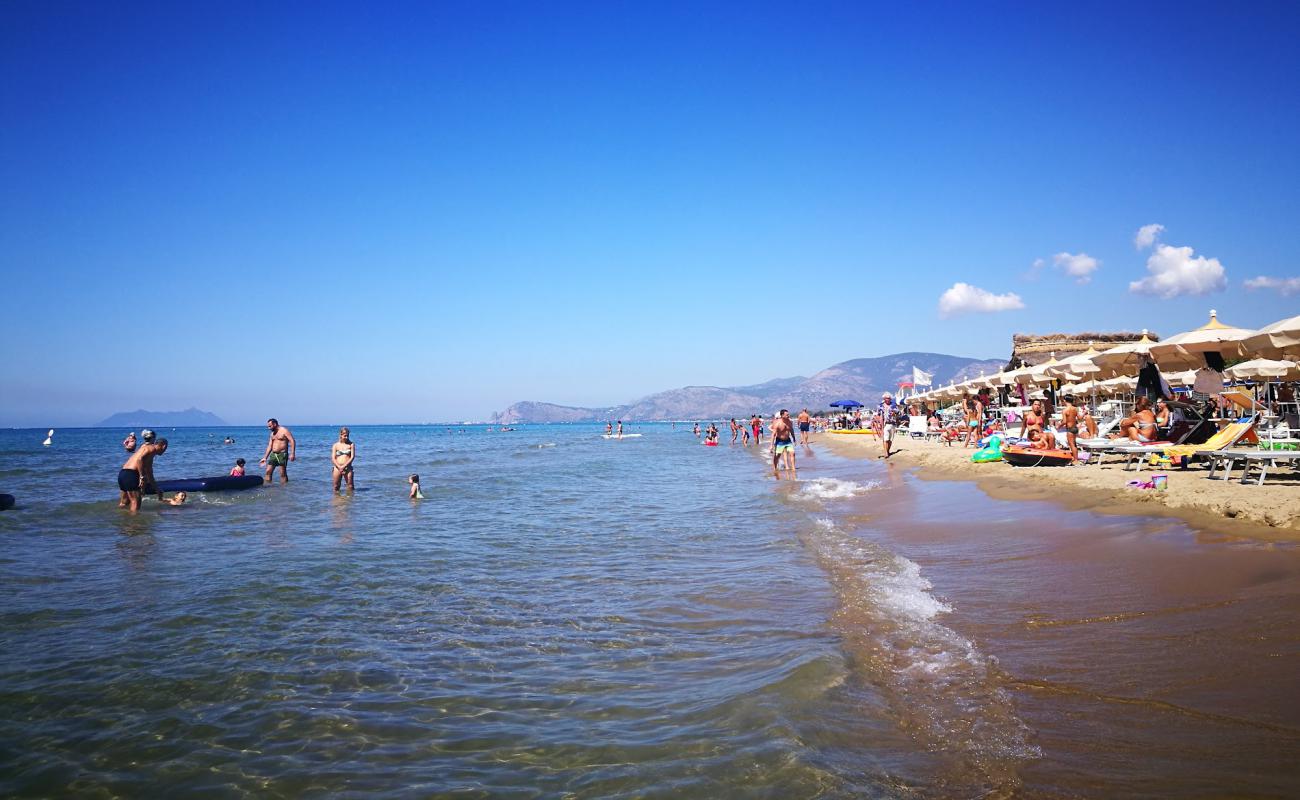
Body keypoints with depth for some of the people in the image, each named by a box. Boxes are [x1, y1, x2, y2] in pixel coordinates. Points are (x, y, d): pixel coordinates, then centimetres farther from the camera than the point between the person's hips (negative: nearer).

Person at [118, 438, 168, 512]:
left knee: (124, 502, 20)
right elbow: (139, 459, -22)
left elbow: (149, 475, 36)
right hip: (130, 474, -10)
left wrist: (158, 491, 41)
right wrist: (142, 477, -23)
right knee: (136, 502, -7)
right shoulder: (151, 448, -2)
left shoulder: (151, 456, 27)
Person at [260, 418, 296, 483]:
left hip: (282, 454, -7)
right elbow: (269, 446, 20)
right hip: (273, 454, 7)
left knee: (283, 473, -5)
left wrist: (292, 454, -22)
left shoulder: (284, 431, -6)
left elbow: (292, 441, -13)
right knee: (268, 471, -1)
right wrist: (265, 458, 15)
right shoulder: (272, 434, 17)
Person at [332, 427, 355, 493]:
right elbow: (333, 458, 1)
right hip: (337, 468, 1)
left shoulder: (351, 445, 5)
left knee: (351, 487, -3)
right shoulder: (336, 445, 7)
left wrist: (344, 466, -12)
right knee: (336, 487, 5)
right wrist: (339, 467, -13)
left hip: (348, 467, -1)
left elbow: (352, 457, -2)